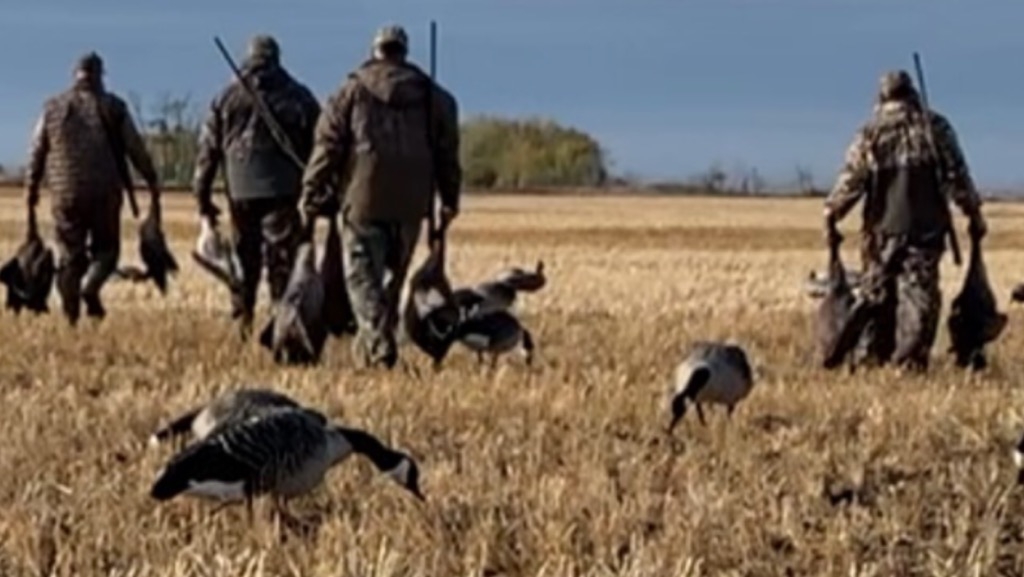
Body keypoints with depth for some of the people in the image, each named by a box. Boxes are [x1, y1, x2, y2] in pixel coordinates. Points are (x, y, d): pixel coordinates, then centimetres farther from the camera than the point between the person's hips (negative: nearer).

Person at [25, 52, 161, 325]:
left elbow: (37, 152, 10)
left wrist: (32, 187, 21)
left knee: (69, 255, 8)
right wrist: (153, 183, 11)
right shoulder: (113, 107, 1)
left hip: (65, 193, 2)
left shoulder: (53, 107, 7)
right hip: (105, 192, -2)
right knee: (105, 248, 11)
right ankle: (90, 288, -17)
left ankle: (71, 315, 5)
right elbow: (136, 150, 3)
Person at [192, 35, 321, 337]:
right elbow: (316, 147, 1)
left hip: (240, 190, 2)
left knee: (244, 258, 13)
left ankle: (242, 321, 13)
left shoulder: (227, 97, 8)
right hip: (283, 189, -2)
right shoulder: (298, 96, 3)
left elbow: (208, 150, 7)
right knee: (281, 260, -2)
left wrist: (203, 197, 11)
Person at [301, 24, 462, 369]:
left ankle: (377, 345, -19)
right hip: (411, 202, 3)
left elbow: (327, 146, -1)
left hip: (363, 199, -3)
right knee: (393, 276, 15)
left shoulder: (352, 91, 3)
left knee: (363, 276, -3)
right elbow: (447, 153, 13)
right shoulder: (433, 96, 11)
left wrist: (312, 197, 3)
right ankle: (376, 341, 21)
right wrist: (449, 200, 19)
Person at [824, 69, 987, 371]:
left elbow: (850, 181, 0)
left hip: (882, 230, 1)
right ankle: (909, 362, -9)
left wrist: (830, 216, 10)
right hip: (926, 228, -1)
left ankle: (871, 358, 18)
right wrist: (974, 213, 8)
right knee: (919, 296, -2)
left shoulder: (869, 134, 0)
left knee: (877, 297, 13)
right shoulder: (935, 128, 0)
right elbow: (957, 176, 0)